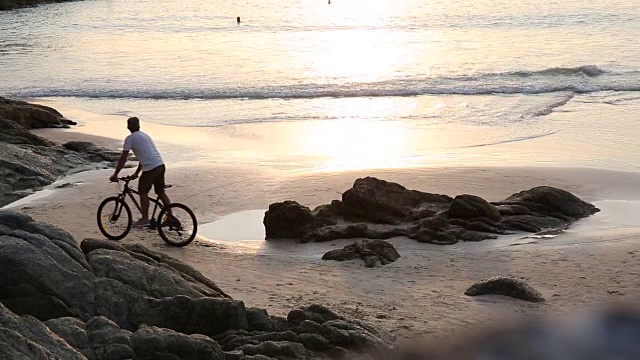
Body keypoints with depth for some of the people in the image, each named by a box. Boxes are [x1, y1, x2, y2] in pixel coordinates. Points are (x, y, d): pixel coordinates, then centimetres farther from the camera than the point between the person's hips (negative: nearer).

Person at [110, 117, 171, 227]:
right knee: (161, 192, 16)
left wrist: (115, 174, 4)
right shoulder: (145, 136, 24)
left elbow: (123, 158, -2)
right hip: (160, 165, 8)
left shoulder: (130, 138, -1)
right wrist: (136, 173, 35)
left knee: (143, 192, 4)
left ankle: (145, 219, 6)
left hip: (150, 168, -8)